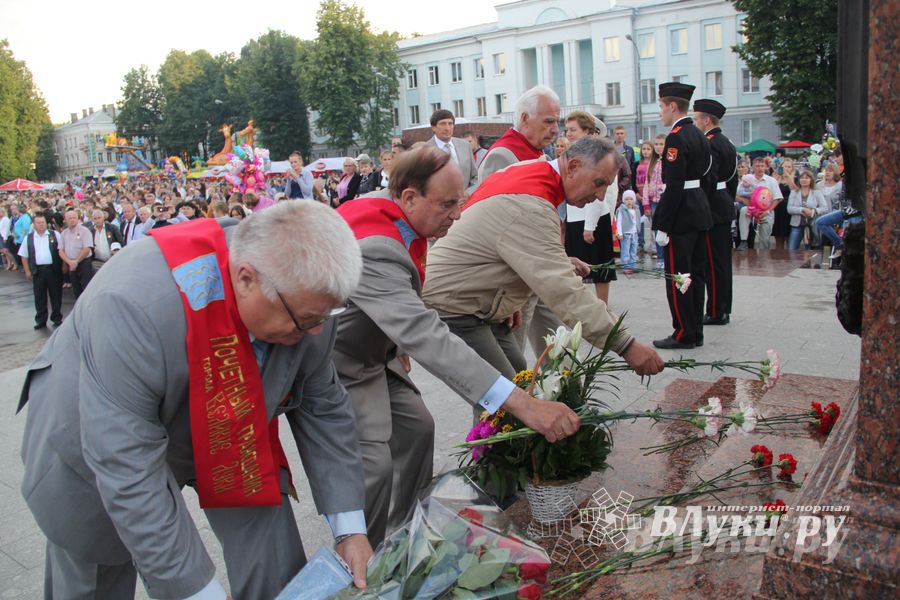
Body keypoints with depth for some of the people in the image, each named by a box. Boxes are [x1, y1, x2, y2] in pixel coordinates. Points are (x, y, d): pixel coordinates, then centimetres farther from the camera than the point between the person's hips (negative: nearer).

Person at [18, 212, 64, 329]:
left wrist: (63, 266, -5)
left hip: (53, 269, -2)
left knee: (56, 295, 5)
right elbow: (24, 256, 11)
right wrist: (27, 271, 5)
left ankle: (57, 319, 16)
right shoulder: (28, 238, 7)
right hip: (37, 270, 2)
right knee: (39, 296, 7)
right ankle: (41, 320, 16)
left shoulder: (55, 235, 2)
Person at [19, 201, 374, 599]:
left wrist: (350, 528, -10)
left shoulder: (306, 292, -24)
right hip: (102, 441, -3)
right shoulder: (136, 303, -42)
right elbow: (126, 467, -38)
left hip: (223, 438, 4)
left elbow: (324, 410, -11)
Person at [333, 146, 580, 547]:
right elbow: (426, 336, -46)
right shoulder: (375, 250, -37)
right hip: (338, 367, -10)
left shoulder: (383, 205, -7)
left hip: (372, 352, 10)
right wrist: (522, 404, -51)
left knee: (415, 428, 11)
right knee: (373, 466, -18)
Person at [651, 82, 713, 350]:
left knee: (676, 276, -1)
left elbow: (674, 186, -21)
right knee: (695, 274, 13)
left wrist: (662, 226, -19)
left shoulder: (676, 137, -16)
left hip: (681, 216, -9)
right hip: (700, 212, 10)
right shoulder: (698, 135, 13)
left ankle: (683, 334, 5)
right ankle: (695, 331, 21)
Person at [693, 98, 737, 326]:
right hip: (726, 209, 10)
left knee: (714, 262, -5)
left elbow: (707, 181, -22)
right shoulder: (727, 143, 16)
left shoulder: (709, 144, -15)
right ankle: (723, 310, 21)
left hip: (712, 210, -10)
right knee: (723, 260, 13)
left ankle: (716, 312, 0)